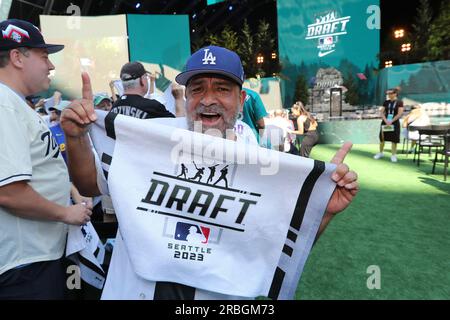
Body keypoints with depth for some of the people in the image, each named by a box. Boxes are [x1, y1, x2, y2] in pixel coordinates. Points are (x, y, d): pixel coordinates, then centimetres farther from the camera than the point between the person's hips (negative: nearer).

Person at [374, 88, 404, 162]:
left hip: (394, 123, -3)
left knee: (394, 140, 1)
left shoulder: (399, 102, -3)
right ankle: (381, 153, 23)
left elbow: (400, 114, -9)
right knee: (382, 138, 8)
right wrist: (386, 120, -12)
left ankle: (393, 155, 11)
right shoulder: (386, 102, 6)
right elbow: (381, 112, 2)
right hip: (385, 122, 3)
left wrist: (391, 121, -16)